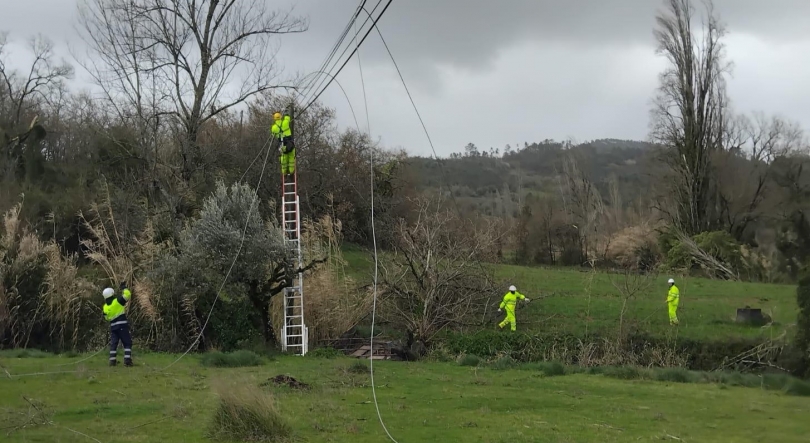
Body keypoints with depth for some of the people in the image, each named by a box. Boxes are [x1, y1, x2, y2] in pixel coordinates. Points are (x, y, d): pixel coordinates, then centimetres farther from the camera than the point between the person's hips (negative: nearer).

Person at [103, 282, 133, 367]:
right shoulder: (118, 301, -8)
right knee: (127, 343, 1)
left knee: (113, 344, 13)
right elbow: (127, 295, -7)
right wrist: (124, 287, 8)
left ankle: (112, 361, 9)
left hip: (113, 326, 4)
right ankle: (127, 360, -8)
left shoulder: (105, 307, 7)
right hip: (122, 325, -4)